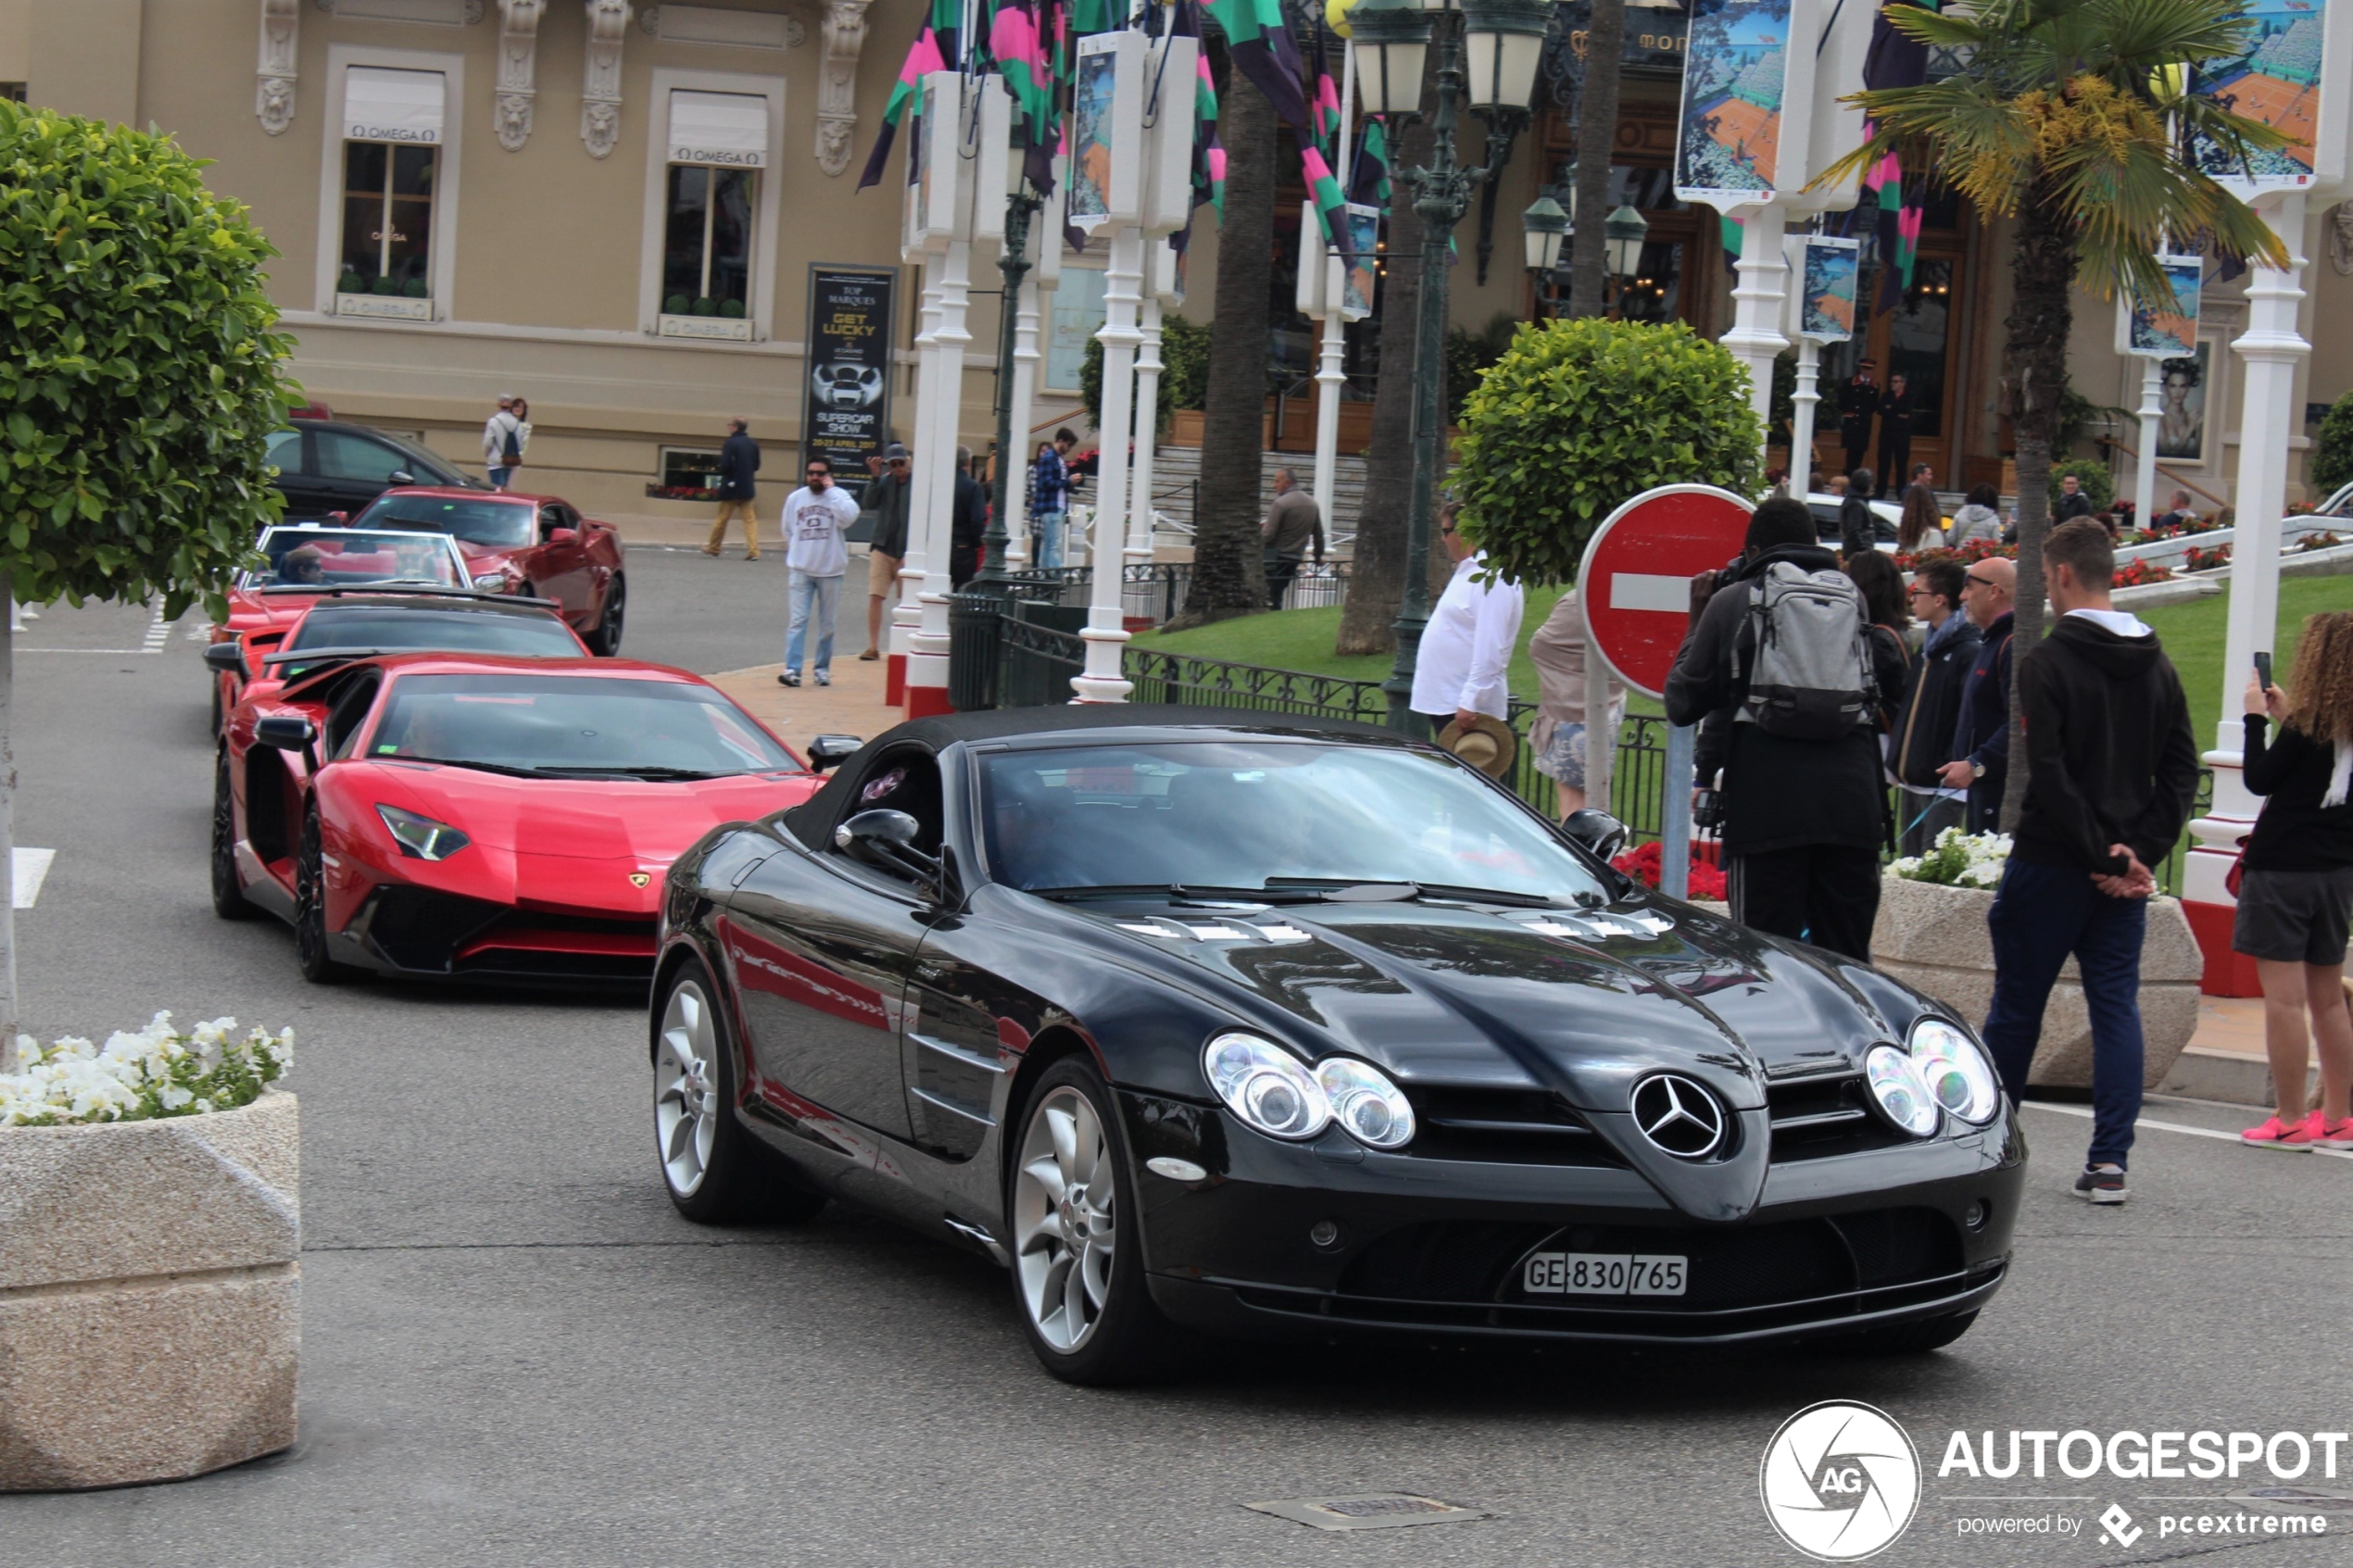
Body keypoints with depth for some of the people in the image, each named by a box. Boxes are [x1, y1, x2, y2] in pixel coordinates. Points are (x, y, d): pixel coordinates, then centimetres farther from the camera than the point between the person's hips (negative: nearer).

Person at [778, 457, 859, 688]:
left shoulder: (839, 496, -3)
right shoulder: (794, 498, 5)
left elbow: (848, 518, -23)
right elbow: (788, 532, 16)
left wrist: (831, 490, -17)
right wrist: (798, 554, 10)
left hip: (830, 571, -1)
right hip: (800, 570, 1)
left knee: (827, 623, 9)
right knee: (798, 620, -7)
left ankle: (823, 669, 18)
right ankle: (792, 669, -12)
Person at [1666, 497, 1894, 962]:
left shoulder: (1733, 600, 4)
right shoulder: (1853, 597, 15)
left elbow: (1683, 703, 10)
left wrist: (1697, 619, 20)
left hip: (1767, 805, -3)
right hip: (1852, 799, 3)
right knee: (1847, 961, 6)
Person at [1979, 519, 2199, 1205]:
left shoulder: (2047, 661, -11)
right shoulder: (2157, 666, 9)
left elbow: (2048, 774, -18)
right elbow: (2181, 773, 5)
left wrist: (2100, 851, -13)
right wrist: (2138, 852, -1)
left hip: (2050, 864, -5)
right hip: (2127, 874, 5)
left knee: (2016, 1009, 6)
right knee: (2117, 1007, 5)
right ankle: (2109, 1162, -2)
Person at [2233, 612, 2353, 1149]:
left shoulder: (2308, 726, -14)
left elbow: (2260, 780, -8)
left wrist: (2257, 717, 0)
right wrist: (2287, 719, 15)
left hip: (2284, 868, -8)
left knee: (2285, 999, -5)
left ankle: (2292, 1120, -5)